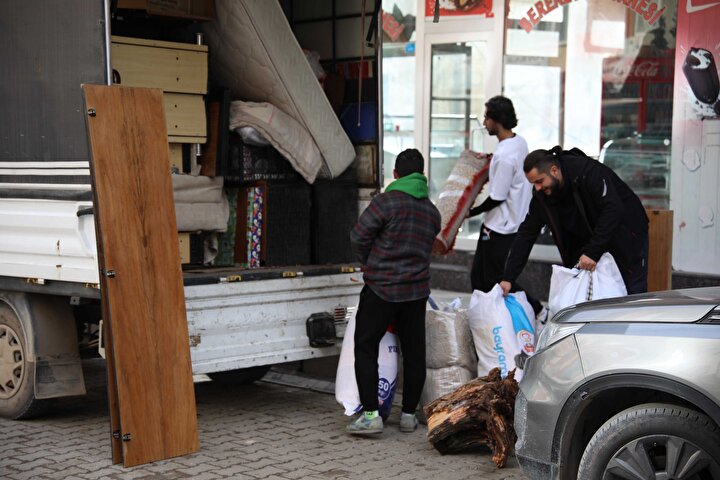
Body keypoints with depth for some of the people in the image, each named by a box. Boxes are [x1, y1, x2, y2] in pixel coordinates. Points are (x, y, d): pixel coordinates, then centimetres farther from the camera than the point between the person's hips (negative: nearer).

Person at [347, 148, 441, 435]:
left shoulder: (386, 201, -12)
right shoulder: (432, 211, 10)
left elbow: (359, 236, -13)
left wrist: (369, 265, 5)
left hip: (382, 288, -6)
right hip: (417, 290, 6)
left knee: (365, 347, 2)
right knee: (414, 351, 11)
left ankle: (371, 414, -3)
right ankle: (409, 414, 18)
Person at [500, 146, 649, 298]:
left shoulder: (589, 172, -30)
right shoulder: (541, 195, -11)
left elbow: (614, 210, -36)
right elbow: (526, 233, -9)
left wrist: (592, 252, -40)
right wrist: (508, 278, -16)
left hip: (627, 235, -5)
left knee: (634, 294, -2)